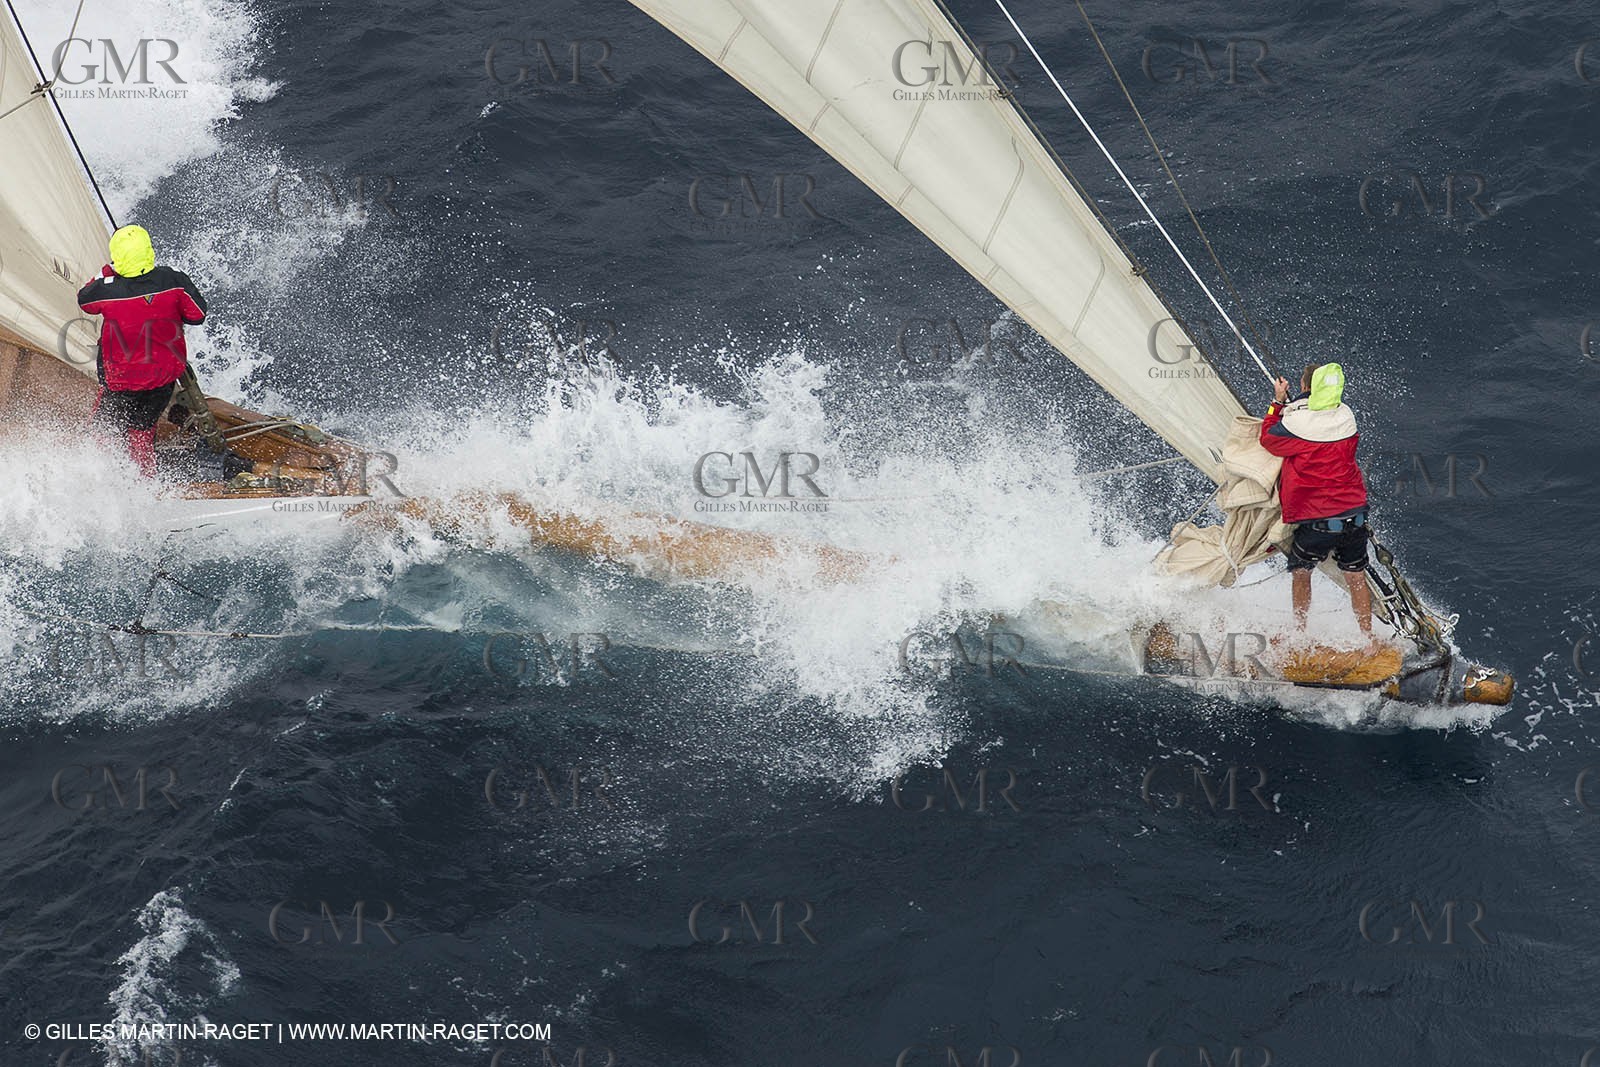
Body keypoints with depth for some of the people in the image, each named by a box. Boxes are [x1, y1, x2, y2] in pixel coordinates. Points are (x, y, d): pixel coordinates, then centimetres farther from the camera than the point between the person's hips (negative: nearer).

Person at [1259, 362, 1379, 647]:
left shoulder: (1295, 423, -16)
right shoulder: (1346, 417, 0)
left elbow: (1267, 438, 4)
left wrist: (1277, 402, 13)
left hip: (1315, 522, -4)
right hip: (1354, 512, 4)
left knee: (1300, 571, 20)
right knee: (1356, 576, 18)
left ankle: (1299, 634, 30)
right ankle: (1369, 639, 24)